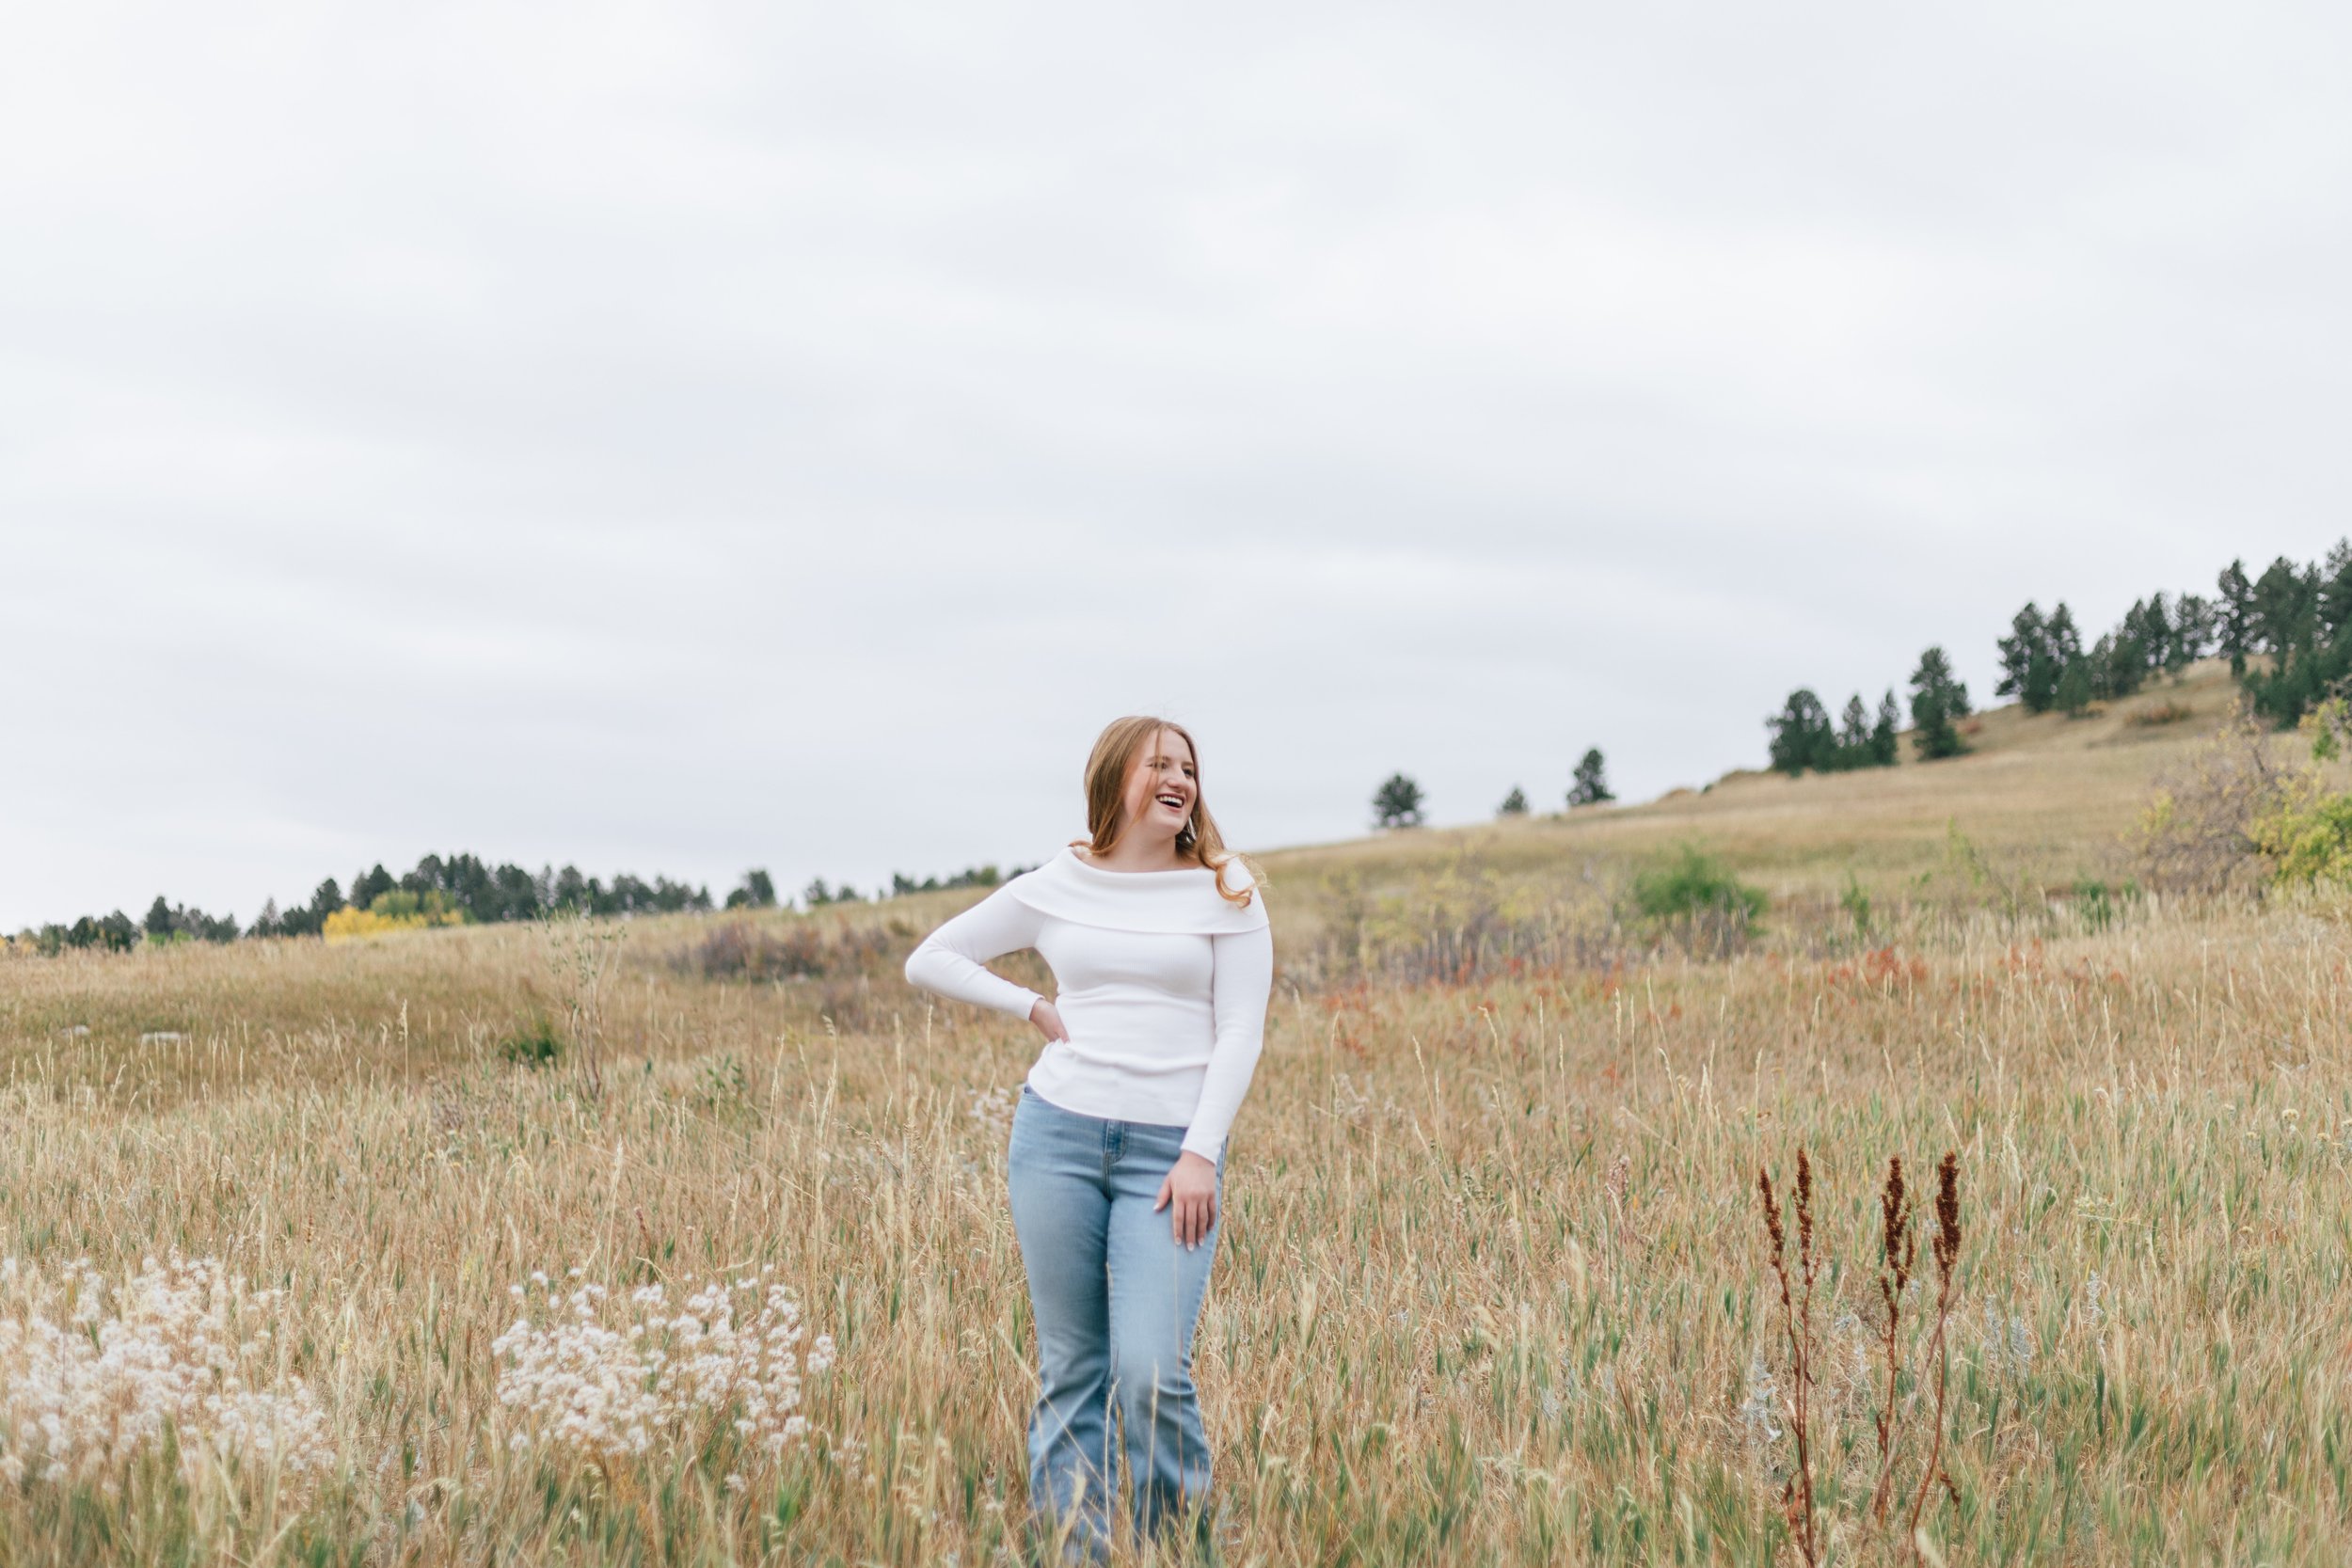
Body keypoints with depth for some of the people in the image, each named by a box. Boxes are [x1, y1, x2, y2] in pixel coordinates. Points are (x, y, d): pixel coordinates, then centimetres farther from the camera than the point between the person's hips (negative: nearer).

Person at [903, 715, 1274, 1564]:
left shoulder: (1226, 893, 4)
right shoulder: (1053, 889, 9)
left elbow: (1239, 1034, 0)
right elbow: (930, 960, 17)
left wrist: (1202, 1152, -10)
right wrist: (1035, 1009, 6)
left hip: (1171, 1150, -2)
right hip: (1058, 1131, 2)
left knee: (1150, 1372, -13)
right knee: (1070, 1369, 5)